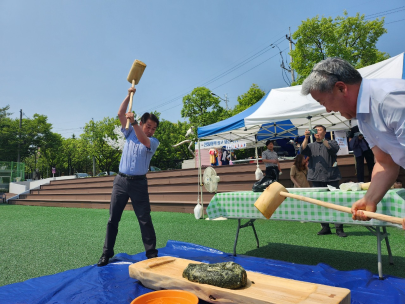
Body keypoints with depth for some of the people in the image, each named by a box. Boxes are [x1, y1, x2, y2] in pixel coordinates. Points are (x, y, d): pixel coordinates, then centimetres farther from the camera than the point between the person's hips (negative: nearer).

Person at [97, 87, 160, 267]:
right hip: (121, 180, 3)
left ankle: (151, 254, 11)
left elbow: (143, 140, -23)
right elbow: (120, 114, 4)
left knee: (145, 220, 1)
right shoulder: (130, 133, 9)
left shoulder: (153, 142, -1)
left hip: (139, 183, -3)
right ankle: (107, 253, 19)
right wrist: (129, 95, 1)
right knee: (113, 219, 7)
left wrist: (133, 122, -35)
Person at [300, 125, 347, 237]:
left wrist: (322, 139, -20)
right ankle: (325, 227, 14)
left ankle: (339, 228, 0)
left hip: (331, 177, -2)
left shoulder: (332, 142, 12)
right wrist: (306, 138, -14)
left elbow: (334, 149, -10)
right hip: (316, 178, 3)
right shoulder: (311, 146, 17)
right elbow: (303, 151, -3)